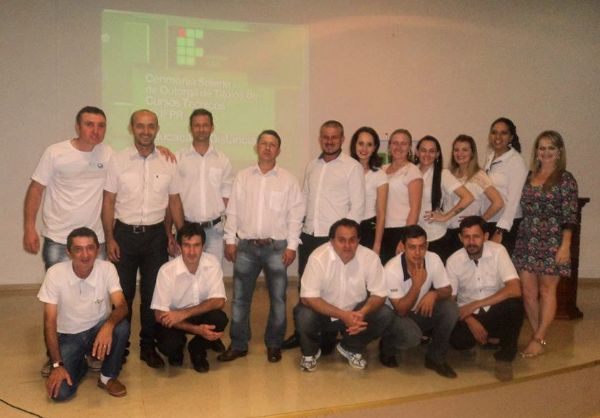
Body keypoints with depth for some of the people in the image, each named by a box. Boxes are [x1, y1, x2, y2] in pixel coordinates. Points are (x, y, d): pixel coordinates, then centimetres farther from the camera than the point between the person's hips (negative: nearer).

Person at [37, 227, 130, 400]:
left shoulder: (107, 268, -17)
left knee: (122, 327, -33)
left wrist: (108, 325, -47)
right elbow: (50, 322, -16)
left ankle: (107, 377, -6)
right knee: (60, 392, -20)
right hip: (68, 336, -1)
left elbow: (122, 306, -23)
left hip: (98, 329, 1)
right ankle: (80, 365, 15)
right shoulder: (55, 273, -20)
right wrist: (57, 364, -21)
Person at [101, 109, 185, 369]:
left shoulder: (167, 163, 3)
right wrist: (109, 238, -6)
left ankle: (148, 346, 23)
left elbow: (174, 202, 8)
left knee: (153, 293, 9)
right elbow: (108, 202, -1)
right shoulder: (118, 161, -2)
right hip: (124, 233, -1)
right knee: (122, 293, 8)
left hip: (156, 235, 2)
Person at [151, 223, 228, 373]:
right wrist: (196, 329, -32)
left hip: (200, 315, 2)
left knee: (220, 319, -29)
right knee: (167, 344, -31)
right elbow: (160, 314, -22)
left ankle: (197, 350, 3)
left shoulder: (212, 263, -18)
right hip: (173, 320, -2)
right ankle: (176, 349, 10)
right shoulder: (167, 271, -24)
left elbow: (219, 301, -20)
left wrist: (184, 313, -31)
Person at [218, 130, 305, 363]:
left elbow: (295, 215, -1)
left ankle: (274, 344, 21)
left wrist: (291, 245, -6)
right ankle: (238, 344, 19)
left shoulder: (288, 180, 2)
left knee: (278, 298, 5)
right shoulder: (242, 177, 6)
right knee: (240, 298, 7)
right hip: (246, 246, 2)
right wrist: (230, 240, 0)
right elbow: (233, 211, 6)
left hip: (276, 247, -1)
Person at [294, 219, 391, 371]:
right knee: (304, 317, -32)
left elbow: (379, 294, -11)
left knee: (384, 316, -20)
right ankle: (310, 352, 4)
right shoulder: (318, 257, -24)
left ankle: (351, 348, 9)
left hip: (355, 313, 3)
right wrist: (342, 315, -34)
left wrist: (362, 313, -32)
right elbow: (308, 298, -25)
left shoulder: (370, 257, -17)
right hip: (322, 312, -2)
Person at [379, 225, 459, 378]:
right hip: (395, 314, -5)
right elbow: (401, 310, -26)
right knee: (412, 336, -35)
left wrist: (434, 294, -31)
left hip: (420, 312, 5)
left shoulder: (433, 259, -17)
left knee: (450, 307, -21)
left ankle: (435, 358, -2)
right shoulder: (392, 269, -28)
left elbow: (447, 290, -7)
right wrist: (417, 284, -37)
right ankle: (387, 347, 3)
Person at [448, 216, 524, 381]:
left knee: (515, 304, -34)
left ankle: (505, 356, -12)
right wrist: (470, 320, -21)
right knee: (456, 340, -30)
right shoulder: (453, 261, -10)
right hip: (469, 316, 1)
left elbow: (515, 289, -25)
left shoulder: (498, 251, -15)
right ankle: (489, 338, 5)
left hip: (495, 312, -1)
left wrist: (476, 304, -26)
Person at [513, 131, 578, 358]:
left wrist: (565, 245, -14)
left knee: (547, 290, 5)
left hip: (551, 242, -5)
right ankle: (539, 336, 19)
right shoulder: (530, 176, 10)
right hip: (527, 241, 5)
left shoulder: (565, 179, -4)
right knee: (527, 291, 4)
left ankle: (538, 339, 13)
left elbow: (569, 216, -8)